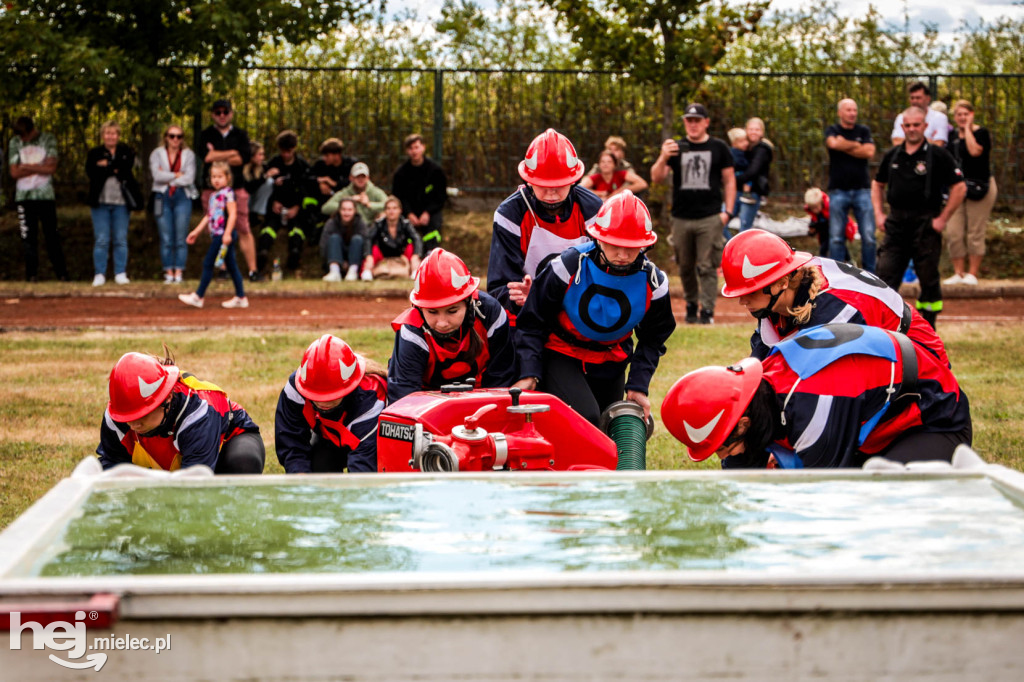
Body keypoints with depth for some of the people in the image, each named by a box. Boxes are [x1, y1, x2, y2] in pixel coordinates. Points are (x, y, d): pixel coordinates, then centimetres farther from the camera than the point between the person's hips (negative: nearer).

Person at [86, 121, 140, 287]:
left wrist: (107, 166, -9)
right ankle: (99, 274, 3)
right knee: (101, 240, -2)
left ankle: (121, 274, 9)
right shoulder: (94, 153, 8)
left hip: (120, 202, 0)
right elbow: (91, 172, -9)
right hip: (101, 202, 0)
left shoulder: (126, 152, 9)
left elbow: (126, 167, -11)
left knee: (121, 240, 3)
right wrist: (115, 169, -11)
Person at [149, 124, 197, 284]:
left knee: (181, 239, -3)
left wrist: (168, 179, -5)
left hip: (182, 197, 0)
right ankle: (168, 272, 2)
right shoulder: (157, 154, 8)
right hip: (163, 197, 0)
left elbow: (189, 178, -5)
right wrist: (177, 175, -6)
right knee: (166, 239, -2)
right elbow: (157, 175, -7)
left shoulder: (188, 155, 8)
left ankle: (178, 272, 0)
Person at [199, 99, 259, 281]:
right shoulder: (206, 135, 11)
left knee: (243, 230, -7)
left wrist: (218, 157, -3)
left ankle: (252, 270, -8)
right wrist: (233, 153, -2)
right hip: (212, 189, 0)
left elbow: (246, 156, -4)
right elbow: (207, 156, -8)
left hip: (236, 187, 0)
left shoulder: (240, 135, 14)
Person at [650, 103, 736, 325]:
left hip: (710, 218, -3)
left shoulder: (718, 148, 6)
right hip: (681, 218, 3)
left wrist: (727, 211, -2)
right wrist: (663, 158, -19)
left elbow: (729, 180, 8)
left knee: (707, 267, -6)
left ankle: (707, 310, -5)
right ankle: (691, 305, 23)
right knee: (685, 267, 9)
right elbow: (656, 178, 1)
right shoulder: (676, 148, 9)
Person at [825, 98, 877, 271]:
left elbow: (870, 152, -5)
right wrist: (856, 145, -2)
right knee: (836, 237, -2)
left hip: (862, 190, 1)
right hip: (838, 190, -1)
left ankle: (869, 274, 2)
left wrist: (845, 146, -4)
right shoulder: (832, 131, 8)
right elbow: (833, 143, -15)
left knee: (868, 237, -5)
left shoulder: (864, 131, 12)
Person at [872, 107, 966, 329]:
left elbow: (959, 188, -5)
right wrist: (879, 213, 11)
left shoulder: (938, 155, -4)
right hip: (896, 224, 4)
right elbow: (877, 184, 24)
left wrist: (942, 219, -9)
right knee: (886, 275, 1)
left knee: (928, 278, 2)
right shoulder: (892, 156, 11)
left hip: (925, 225, -4)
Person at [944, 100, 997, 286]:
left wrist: (968, 128, -15)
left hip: (979, 186, -6)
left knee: (975, 233, -2)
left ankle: (972, 273, 5)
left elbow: (975, 150, -24)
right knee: (953, 233, -1)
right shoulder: (953, 136, 12)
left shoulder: (981, 133, -5)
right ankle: (958, 273, 8)